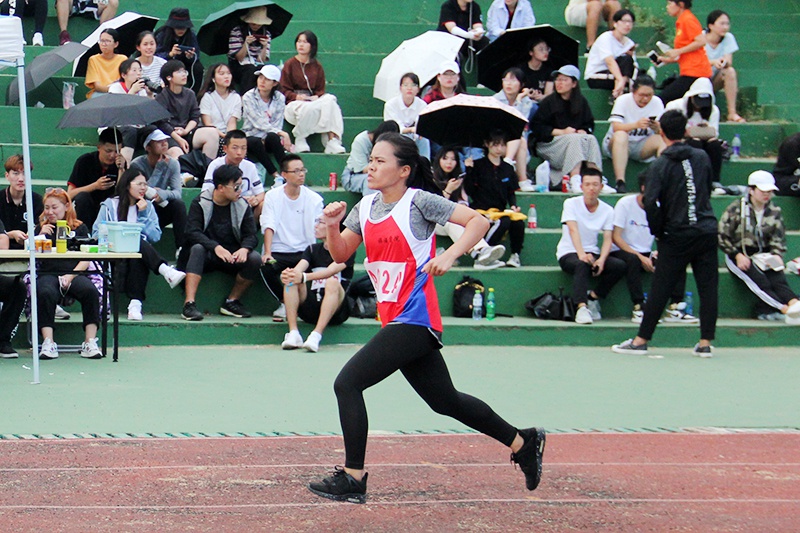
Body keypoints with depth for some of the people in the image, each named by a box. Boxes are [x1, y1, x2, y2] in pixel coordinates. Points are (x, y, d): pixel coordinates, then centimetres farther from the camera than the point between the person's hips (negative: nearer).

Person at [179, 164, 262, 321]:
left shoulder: (243, 206, 4)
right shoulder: (200, 203, -6)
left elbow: (251, 236, -2)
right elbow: (192, 232, -20)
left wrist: (244, 249, -27)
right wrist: (216, 247, -36)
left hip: (232, 256, 3)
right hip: (207, 255, -3)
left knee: (255, 258, -25)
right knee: (197, 248, -36)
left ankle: (231, 302, -8)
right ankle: (189, 304, -41)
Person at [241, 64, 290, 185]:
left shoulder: (279, 98, 3)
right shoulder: (249, 97, -7)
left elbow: (277, 124, -2)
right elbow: (259, 123, -17)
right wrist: (282, 134, -27)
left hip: (268, 140, 2)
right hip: (251, 137, -2)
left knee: (273, 137, -34)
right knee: (255, 143, -36)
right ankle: (276, 176, -36)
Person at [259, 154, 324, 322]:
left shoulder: (314, 199, 8)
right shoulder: (273, 196, 5)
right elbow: (269, 226, -6)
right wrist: (267, 252, -21)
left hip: (304, 252, 0)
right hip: (278, 251, 0)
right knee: (266, 267, -32)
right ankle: (283, 302, -2)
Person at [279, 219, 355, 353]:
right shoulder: (312, 250, 15)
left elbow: (330, 271, -20)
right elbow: (298, 269, -4)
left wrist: (304, 277, -39)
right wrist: (288, 275, -30)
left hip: (336, 311, -4)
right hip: (310, 310, 4)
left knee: (332, 282, -32)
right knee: (291, 280, -18)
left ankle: (316, 336, -43)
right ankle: (293, 334, -30)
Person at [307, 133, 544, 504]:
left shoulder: (419, 202, -10)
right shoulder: (365, 207, 11)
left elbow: (478, 221, -13)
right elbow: (341, 255, 15)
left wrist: (449, 256, -27)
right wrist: (333, 226, -4)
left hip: (414, 320, -8)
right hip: (396, 321, 8)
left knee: (347, 383, -14)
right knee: (445, 401, 17)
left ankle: (353, 479, -8)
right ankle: (522, 442, 32)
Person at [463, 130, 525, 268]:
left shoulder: (508, 169, 15)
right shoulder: (478, 165, 2)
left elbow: (511, 193, 18)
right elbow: (469, 191, -5)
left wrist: (513, 205, -1)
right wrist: (469, 171, -16)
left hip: (500, 210, 4)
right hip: (482, 210, -4)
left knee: (518, 222, -27)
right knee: (504, 222, -34)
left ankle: (515, 255, -12)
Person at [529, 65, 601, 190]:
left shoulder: (582, 102, 12)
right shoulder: (548, 102, -1)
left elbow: (589, 124, 13)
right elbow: (536, 127, -8)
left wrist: (583, 131, -12)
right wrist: (561, 132, -15)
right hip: (549, 143, -4)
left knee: (591, 139, -26)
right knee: (574, 139, -33)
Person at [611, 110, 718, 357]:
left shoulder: (660, 165, -8)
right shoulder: (702, 158, 4)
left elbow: (651, 202, -15)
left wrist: (658, 232, -2)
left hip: (676, 235, -3)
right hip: (707, 232, 3)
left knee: (660, 289, 2)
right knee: (708, 287, 5)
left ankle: (641, 341, 8)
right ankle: (705, 343, 4)